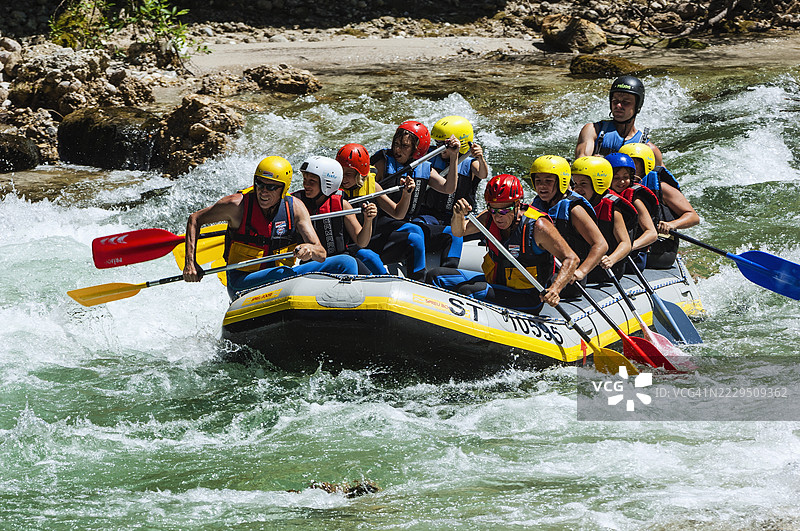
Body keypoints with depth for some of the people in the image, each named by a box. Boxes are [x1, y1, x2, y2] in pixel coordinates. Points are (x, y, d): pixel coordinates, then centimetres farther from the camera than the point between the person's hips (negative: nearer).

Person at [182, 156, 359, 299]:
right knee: (284, 274, -38)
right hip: (241, 286, -4)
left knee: (346, 263, -9)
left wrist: (310, 249, -33)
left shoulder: (295, 207, -3)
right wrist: (190, 262, -8)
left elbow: (321, 254, -8)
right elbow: (195, 219, 2)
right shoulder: (238, 204, -11)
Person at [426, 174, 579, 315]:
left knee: (468, 291, -29)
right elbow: (459, 232, 8)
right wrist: (458, 216, -17)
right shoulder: (490, 218, -4)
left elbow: (571, 259, -20)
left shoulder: (537, 226, -22)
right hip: (494, 283, 7)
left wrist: (555, 290, -37)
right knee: (436, 277, 3)